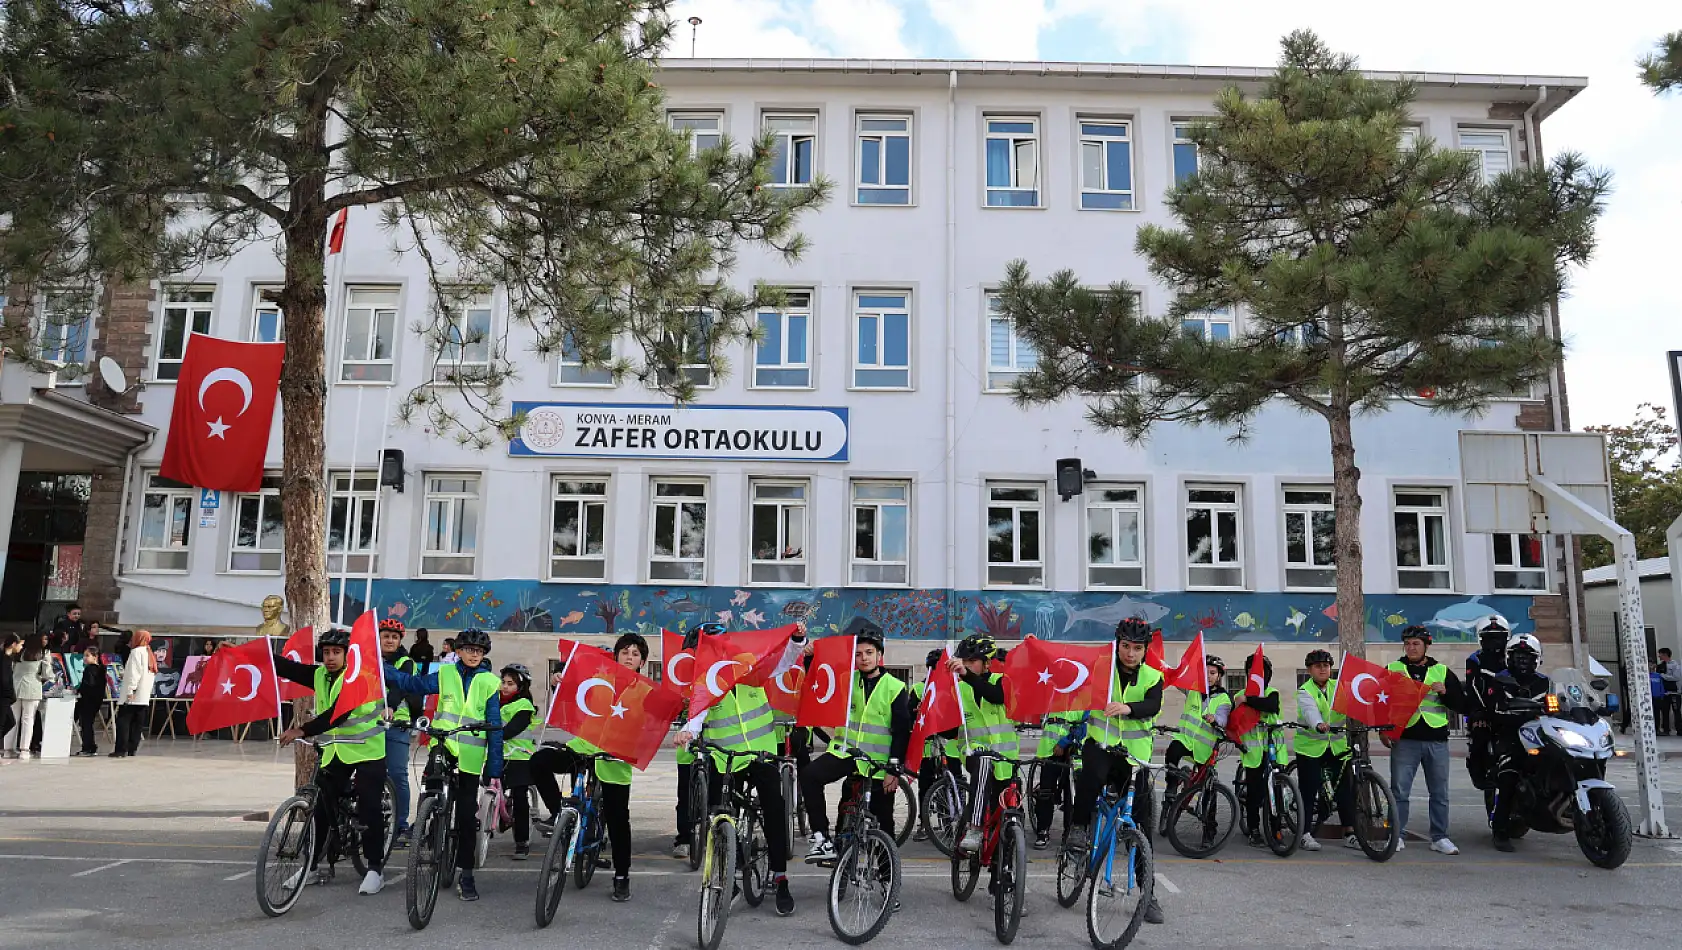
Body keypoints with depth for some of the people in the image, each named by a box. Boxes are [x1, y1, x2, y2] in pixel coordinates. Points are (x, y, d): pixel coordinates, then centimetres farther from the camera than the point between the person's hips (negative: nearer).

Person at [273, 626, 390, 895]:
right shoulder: (319, 675, 4)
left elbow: (339, 712, -27)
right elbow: (287, 667, -6)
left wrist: (303, 731, -35)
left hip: (367, 750, -6)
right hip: (335, 752, 6)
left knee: (369, 807, -7)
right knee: (321, 807, 6)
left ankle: (375, 867, 2)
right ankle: (311, 866, 18)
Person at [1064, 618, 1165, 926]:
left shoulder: (1152, 678, -1)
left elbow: (1153, 706, -20)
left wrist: (1128, 707, -41)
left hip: (1134, 754, 1)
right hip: (1100, 743, -1)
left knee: (1140, 825, 3)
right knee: (1092, 773, -37)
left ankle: (1147, 893, 14)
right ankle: (1078, 827, -15)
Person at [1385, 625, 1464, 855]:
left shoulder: (1443, 671, 11)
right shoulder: (1392, 669, 8)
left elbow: (1460, 704, 9)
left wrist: (1445, 691, -10)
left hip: (1436, 740, 2)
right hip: (1404, 739, -1)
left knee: (1440, 793, 7)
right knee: (1399, 790, -1)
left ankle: (1440, 838, 16)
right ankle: (1397, 836, 6)